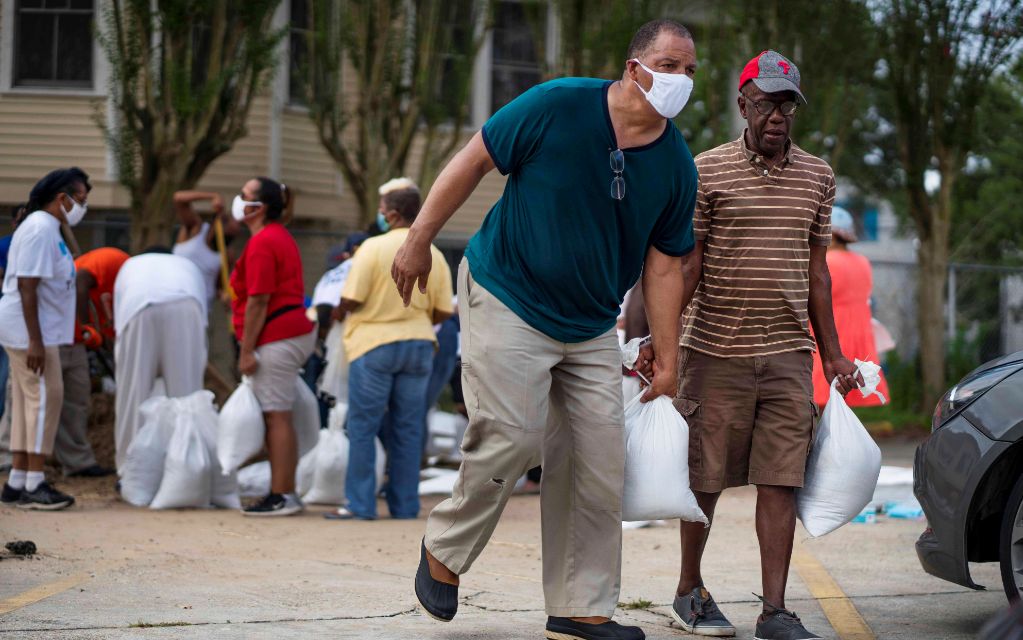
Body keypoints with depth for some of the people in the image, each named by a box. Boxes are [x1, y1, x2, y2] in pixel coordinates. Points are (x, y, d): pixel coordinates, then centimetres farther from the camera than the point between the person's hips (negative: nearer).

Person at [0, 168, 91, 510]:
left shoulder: (47, 229, 16)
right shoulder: (40, 230, -16)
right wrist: (35, 341, -24)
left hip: (36, 330, 10)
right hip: (29, 329, -10)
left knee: (28, 399, 11)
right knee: (44, 396, -9)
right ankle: (33, 485, -7)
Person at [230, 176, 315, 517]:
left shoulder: (262, 244, -14)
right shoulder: (281, 237, 19)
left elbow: (259, 300, -18)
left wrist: (246, 351, -17)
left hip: (275, 337, -10)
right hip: (297, 330, 10)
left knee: (276, 417, -8)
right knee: (280, 417, 11)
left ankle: (281, 497, -8)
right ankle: (286, 493, 13)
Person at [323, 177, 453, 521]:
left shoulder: (374, 247, -11)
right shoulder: (434, 255, 3)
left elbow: (352, 299, -14)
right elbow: (443, 311, 3)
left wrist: (339, 313, 8)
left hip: (375, 342, -4)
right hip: (419, 345, 4)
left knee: (363, 428, 3)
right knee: (408, 429, 10)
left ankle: (361, 504, 2)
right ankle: (405, 505, 11)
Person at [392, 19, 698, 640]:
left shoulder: (676, 166, -2)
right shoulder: (559, 106, -15)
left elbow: (663, 264, 5)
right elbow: (474, 160, -6)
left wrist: (667, 357, 4)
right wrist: (420, 239, -6)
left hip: (592, 330, 5)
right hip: (507, 303, -5)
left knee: (601, 461, 1)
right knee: (512, 437, -14)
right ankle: (444, 553, 11)